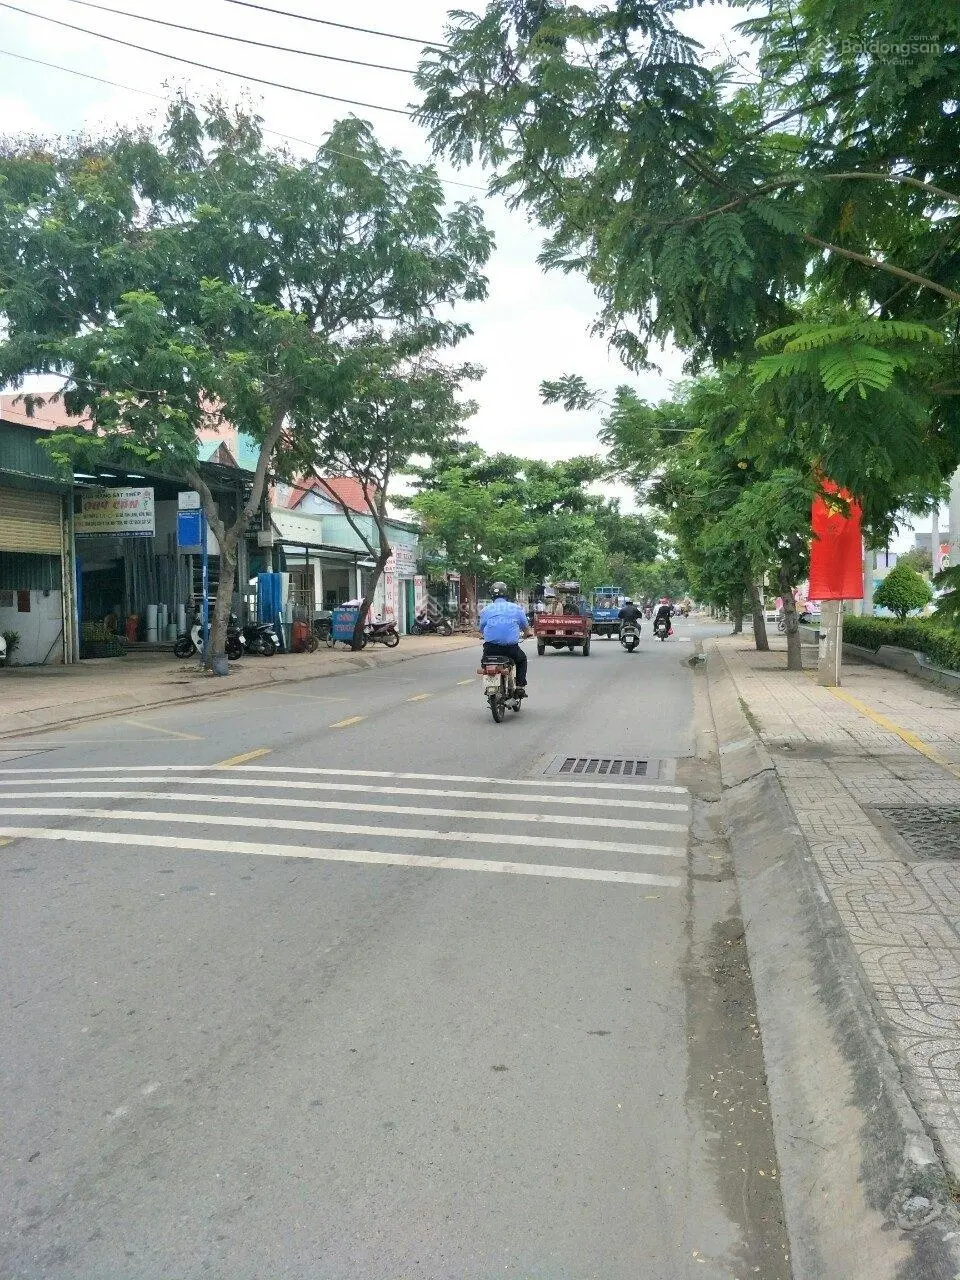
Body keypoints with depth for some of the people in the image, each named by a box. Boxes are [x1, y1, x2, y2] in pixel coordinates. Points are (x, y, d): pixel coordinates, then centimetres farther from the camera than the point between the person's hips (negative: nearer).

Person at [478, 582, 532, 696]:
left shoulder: (485, 610, 8)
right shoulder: (516, 608, 7)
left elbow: (481, 630, 12)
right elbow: (526, 629, 17)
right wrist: (529, 633, 42)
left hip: (490, 648, 1)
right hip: (511, 648, 0)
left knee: (484, 660, 33)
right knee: (522, 659, 30)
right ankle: (520, 686, 19)